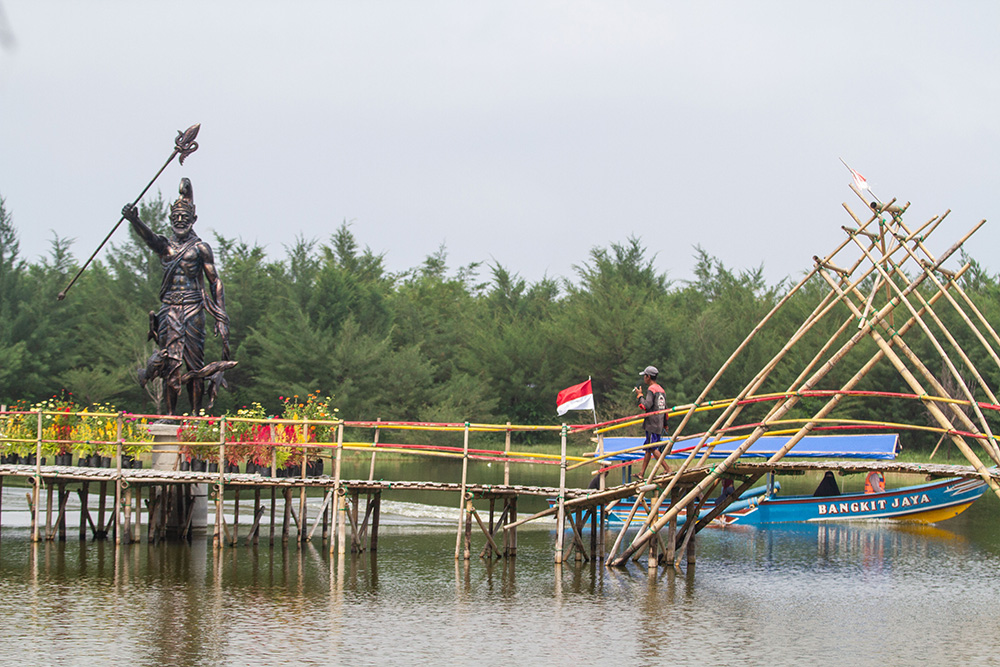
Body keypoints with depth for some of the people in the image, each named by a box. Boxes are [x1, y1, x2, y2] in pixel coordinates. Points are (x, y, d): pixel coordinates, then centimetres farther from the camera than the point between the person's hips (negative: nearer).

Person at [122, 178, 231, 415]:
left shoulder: (201, 248, 5)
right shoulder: (165, 246, 12)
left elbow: (215, 282, 4)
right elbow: (148, 236, -10)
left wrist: (221, 318, -4)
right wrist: (133, 220, -34)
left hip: (193, 309, -3)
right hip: (169, 310, 3)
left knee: (194, 364, -4)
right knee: (170, 363, -2)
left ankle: (195, 415, 0)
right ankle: (171, 415, 3)